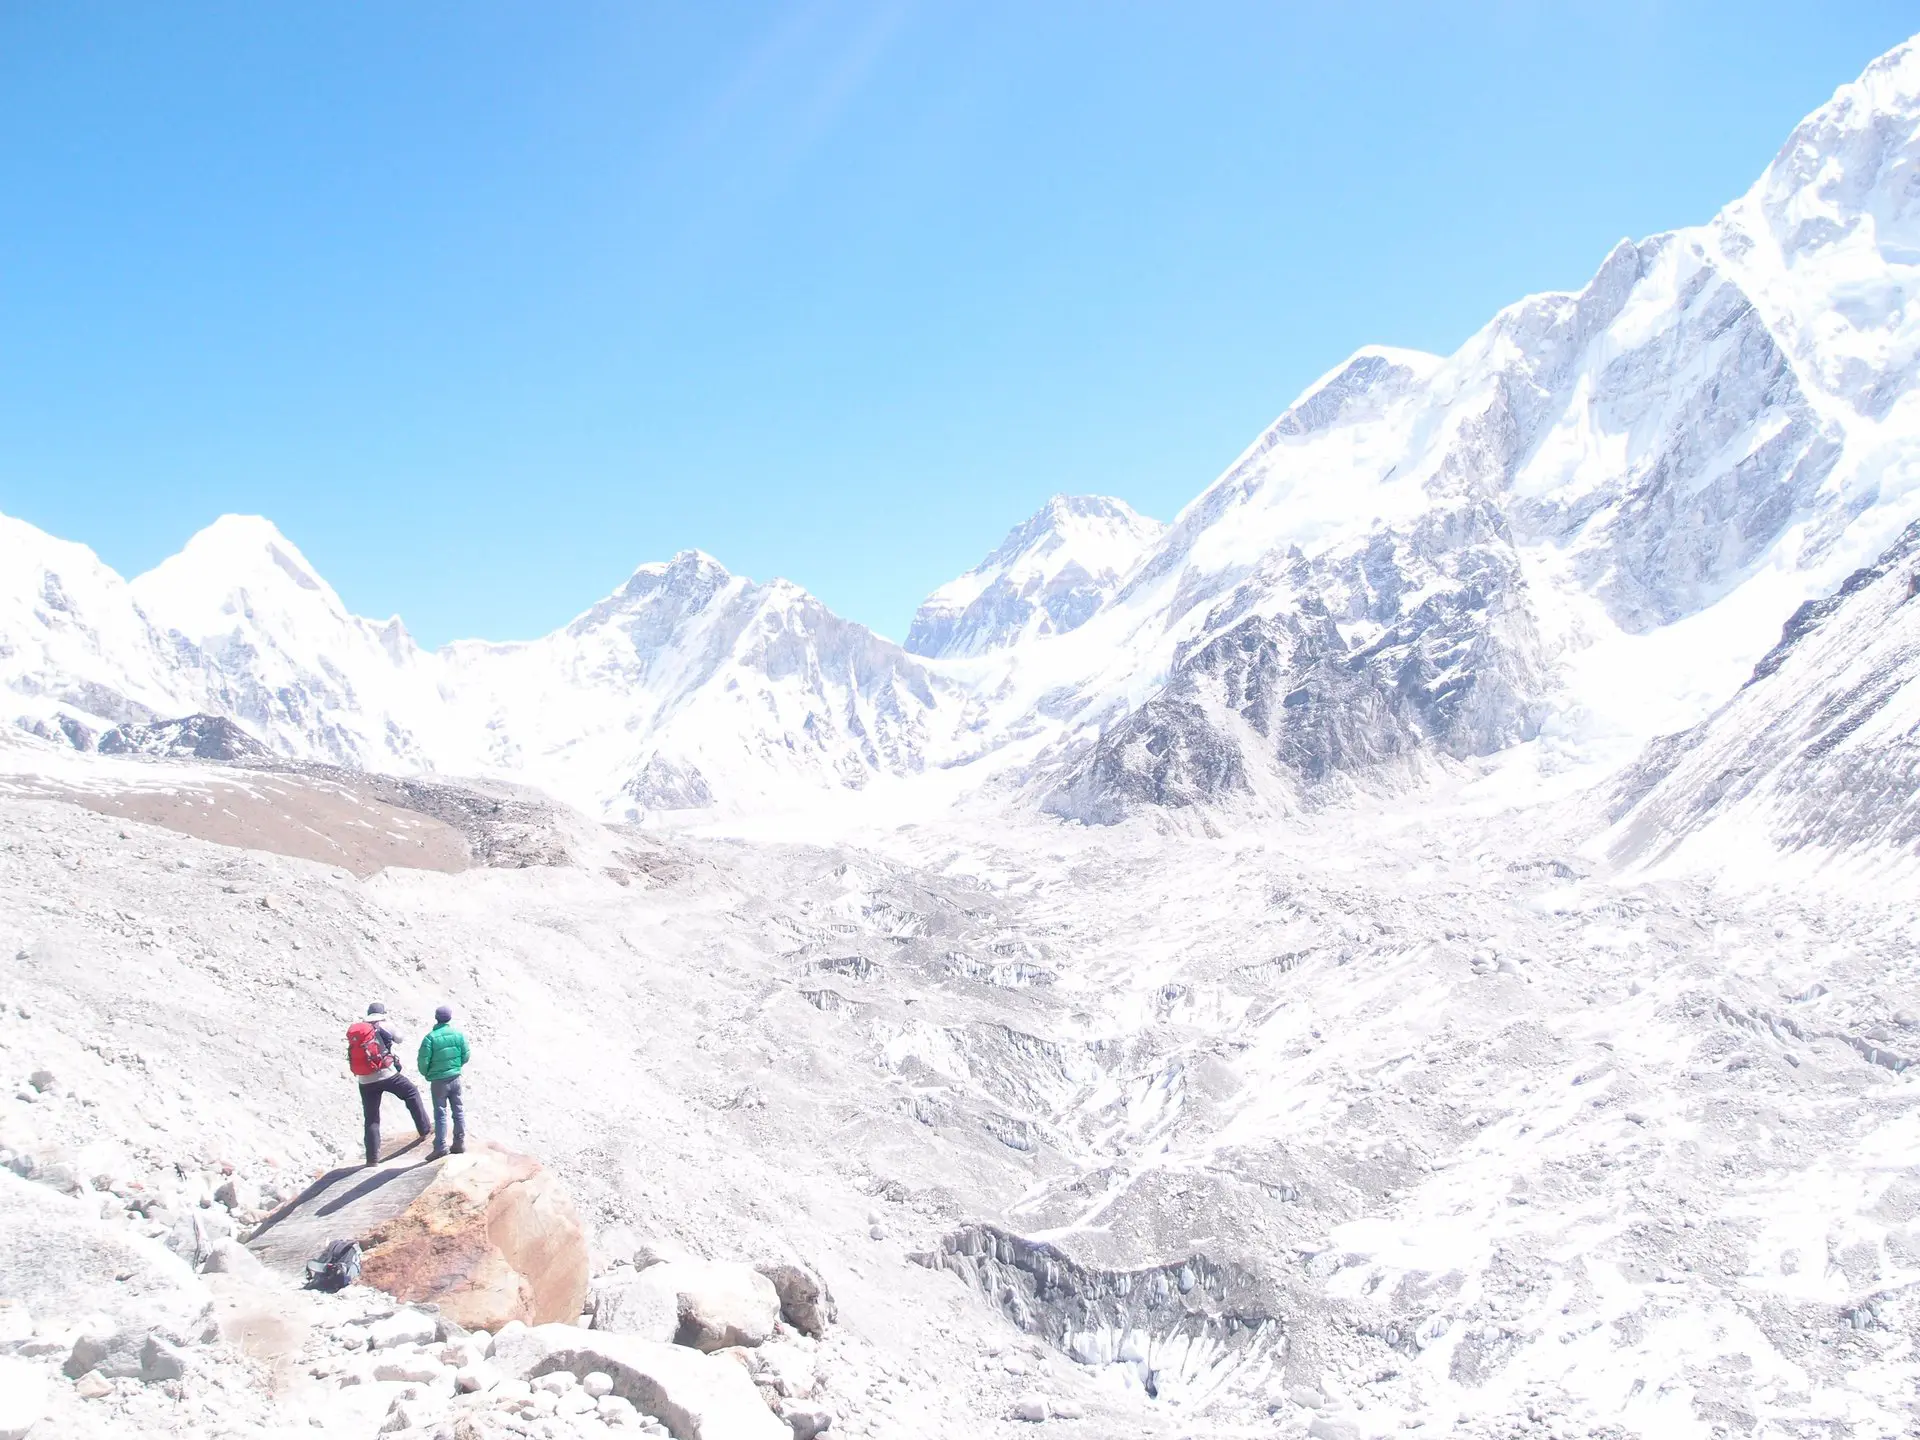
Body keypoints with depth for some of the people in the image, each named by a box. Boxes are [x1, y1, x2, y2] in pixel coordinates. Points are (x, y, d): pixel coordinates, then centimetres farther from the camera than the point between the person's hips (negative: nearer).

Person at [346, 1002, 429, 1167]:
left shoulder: (354, 1030, 11)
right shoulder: (385, 1025, 1)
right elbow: (399, 1039, 18)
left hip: (365, 1081, 3)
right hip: (387, 1074, -3)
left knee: (371, 1119, 9)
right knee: (412, 1093, 19)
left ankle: (372, 1157, 7)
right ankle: (424, 1130, 18)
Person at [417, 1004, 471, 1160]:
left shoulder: (430, 1037, -15)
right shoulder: (458, 1035, -3)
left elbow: (423, 1060, -14)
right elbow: (465, 1056, 2)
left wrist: (426, 1074, 7)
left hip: (438, 1081, -3)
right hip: (455, 1078, 3)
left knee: (440, 1113, 3)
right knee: (459, 1111, 12)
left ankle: (441, 1146, 0)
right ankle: (460, 1143, 15)